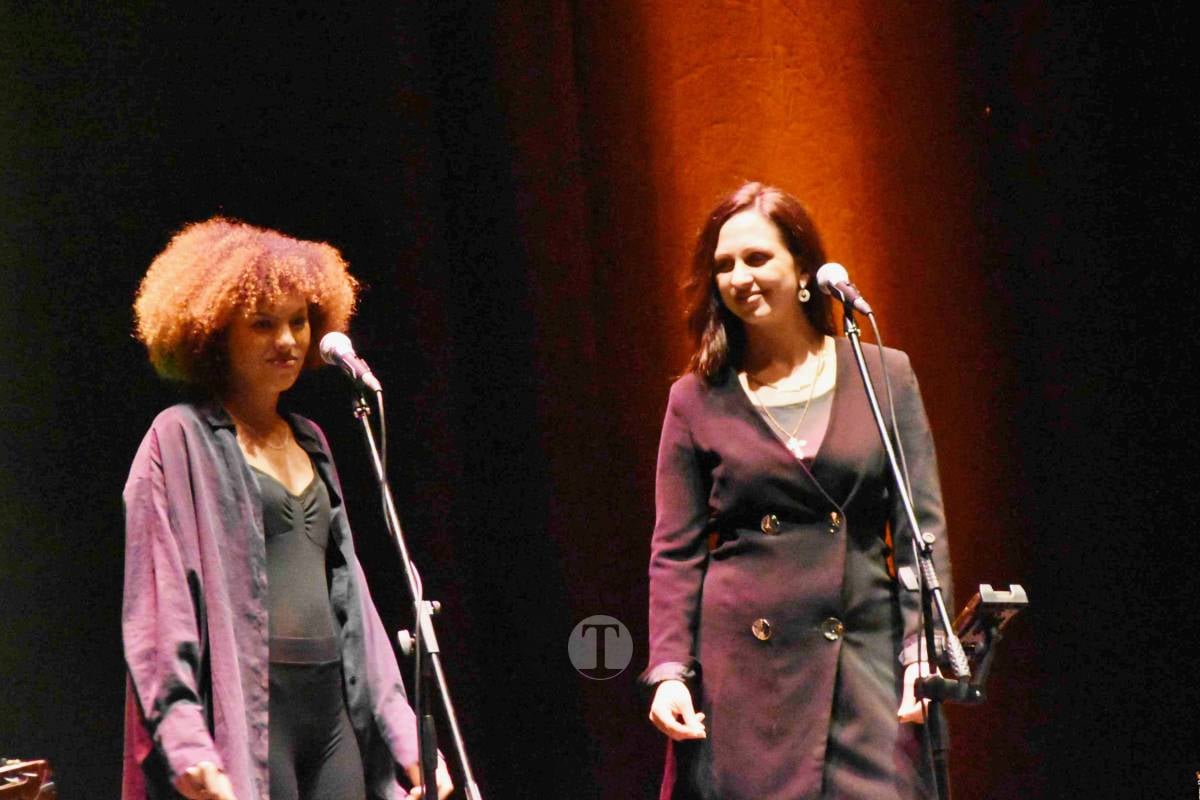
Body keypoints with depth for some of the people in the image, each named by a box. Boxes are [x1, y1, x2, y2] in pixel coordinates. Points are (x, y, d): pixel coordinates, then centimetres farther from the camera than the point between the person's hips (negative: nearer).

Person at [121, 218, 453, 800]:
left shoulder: (308, 442, 20)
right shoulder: (181, 439, -1)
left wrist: (404, 732, 15)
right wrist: (187, 744, -19)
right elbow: (158, 604, -9)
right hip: (245, 715, -7)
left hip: (333, 711, 7)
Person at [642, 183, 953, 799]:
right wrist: (669, 672, -5)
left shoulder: (886, 375, 7)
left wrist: (923, 651, -6)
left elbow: (922, 528, 4)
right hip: (743, 669, 0)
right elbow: (675, 552, 6)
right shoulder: (698, 400, 7)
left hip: (864, 657, 0)